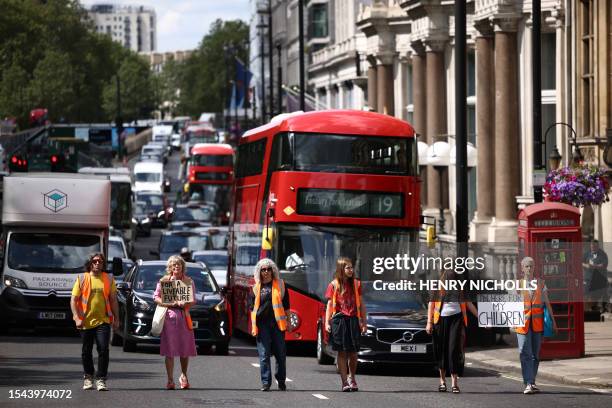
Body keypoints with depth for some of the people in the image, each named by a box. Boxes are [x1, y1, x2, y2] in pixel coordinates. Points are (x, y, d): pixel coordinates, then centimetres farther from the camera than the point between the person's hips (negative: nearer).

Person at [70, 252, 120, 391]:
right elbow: (73, 300, 0)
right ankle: (88, 377, 27)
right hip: (86, 321, 0)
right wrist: (77, 318, -11)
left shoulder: (109, 279, 7)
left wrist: (116, 319, 5)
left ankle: (101, 379, -8)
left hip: (103, 321, 0)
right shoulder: (82, 279, 2)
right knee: (86, 352, 10)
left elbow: (113, 300, 11)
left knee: (103, 349, -12)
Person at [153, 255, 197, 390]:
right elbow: (156, 297, 5)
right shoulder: (164, 281, 7)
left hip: (184, 316, 1)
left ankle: (184, 376, 23)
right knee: (169, 350, -7)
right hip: (168, 315, -1)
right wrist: (168, 303, -12)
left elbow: (193, 300, 7)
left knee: (185, 350, 2)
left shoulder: (188, 281, 9)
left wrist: (184, 304, -14)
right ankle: (170, 380, -6)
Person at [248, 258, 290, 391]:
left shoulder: (280, 285, 9)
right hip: (262, 324, 0)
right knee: (264, 354, -3)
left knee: (281, 354, 4)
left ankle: (281, 381, 17)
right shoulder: (256, 288, 10)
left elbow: (286, 306, 11)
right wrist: (253, 326, 2)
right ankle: (266, 382, -1)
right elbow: (252, 308, 10)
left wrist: (288, 322, 7)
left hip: (277, 324, 0)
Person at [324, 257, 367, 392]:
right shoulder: (334, 285, 3)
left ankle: (352, 377, 24)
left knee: (353, 352, 2)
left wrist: (364, 322, 9)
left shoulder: (356, 284, 10)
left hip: (353, 320, 2)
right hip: (339, 319, -2)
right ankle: (344, 381, -1)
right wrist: (327, 322, -6)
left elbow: (360, 304, 13)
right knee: (342, 352, -3)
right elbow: (329, 305, 2)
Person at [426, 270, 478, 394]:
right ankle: (442, 381, 19)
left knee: (454, 349, -8)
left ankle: (454, 382, -10)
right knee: (441, 350, 5)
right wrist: (429, 322, -2)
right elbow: (431, 305, 5)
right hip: (441, 320, 0)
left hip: (456, 319, 0)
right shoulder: (438, 289, 4)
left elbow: (468, 304, 15)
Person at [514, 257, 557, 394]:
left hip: (538, 324, 2)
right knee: (525, 353, -13)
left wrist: (553, 321, 5)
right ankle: (528, 384, -18)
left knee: (535, 354, 6)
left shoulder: (540, 284, 12)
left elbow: (547, 303, 12)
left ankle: (532, 382, 17)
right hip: (523, 324, -2)